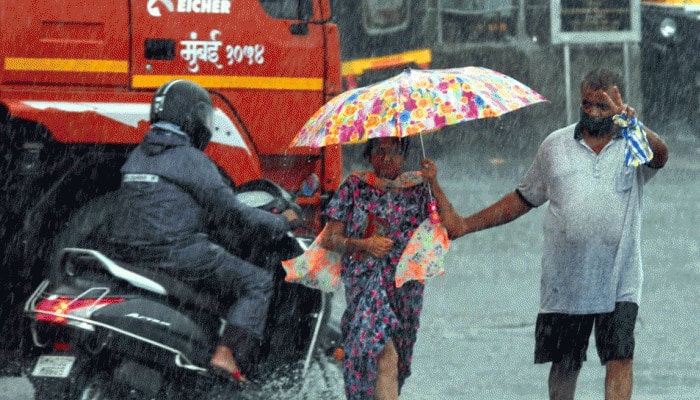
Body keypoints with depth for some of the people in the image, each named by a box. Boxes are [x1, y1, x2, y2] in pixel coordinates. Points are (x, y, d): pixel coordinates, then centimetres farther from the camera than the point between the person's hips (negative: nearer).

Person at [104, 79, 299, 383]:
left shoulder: (138, 155, 15)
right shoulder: (191, 159, -9)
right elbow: (227, 211, -10)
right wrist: (279, 224, 4)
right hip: (176, 253, -8)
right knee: (257, 283, 1)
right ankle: (225, 353, -13)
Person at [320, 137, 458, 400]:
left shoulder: (417, 188, 10)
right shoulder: (355, 187, 6)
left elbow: (449, 228, -2)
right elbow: (329, 239, 6)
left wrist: (434, 185, -10)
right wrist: (363, 245, -11)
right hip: (365, 279, -3)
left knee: (400, 356, 4)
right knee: (385, 356, -22)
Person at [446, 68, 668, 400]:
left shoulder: (633, 145, 1)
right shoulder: (555, 146, 10)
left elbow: (660, 154, -22)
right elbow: (524, 198, 18)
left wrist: (633, 124, -43)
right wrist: (467, 224, 12)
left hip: (618, 283, -3)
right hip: (564, 282, 3)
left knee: (619, 359, -12)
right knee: (564, 363, 10)